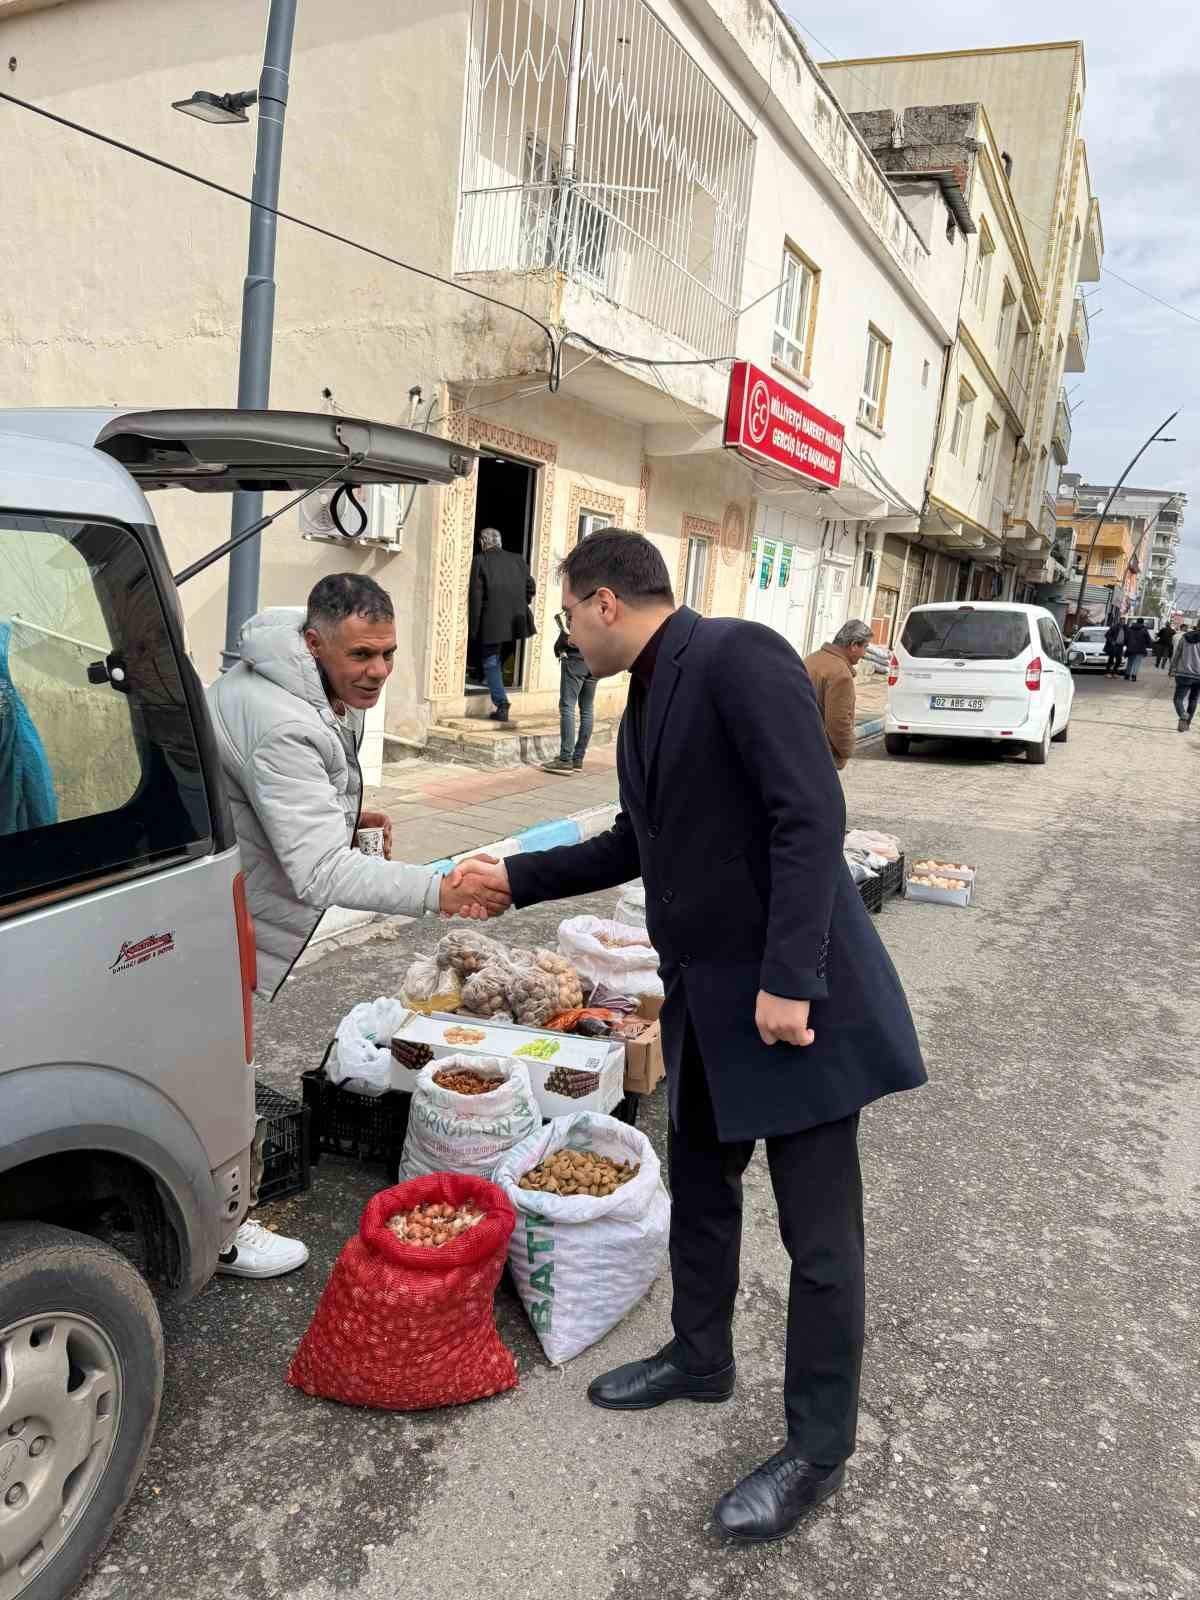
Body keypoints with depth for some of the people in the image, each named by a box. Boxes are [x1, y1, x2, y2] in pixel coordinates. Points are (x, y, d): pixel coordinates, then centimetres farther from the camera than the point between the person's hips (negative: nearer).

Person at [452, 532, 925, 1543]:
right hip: (705, 996, 9)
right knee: (699, 1189, 22)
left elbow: (813, 818, -24)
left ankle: (818, 1450, 23)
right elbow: (638, 846, 21)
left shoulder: (739, 657, -17)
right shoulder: (646, 702, 12)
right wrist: (517, 879, 20)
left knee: (819, 1229, 5)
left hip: (794, 995, -9)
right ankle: (700, 1358, 44)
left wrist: (789, 981, -26)